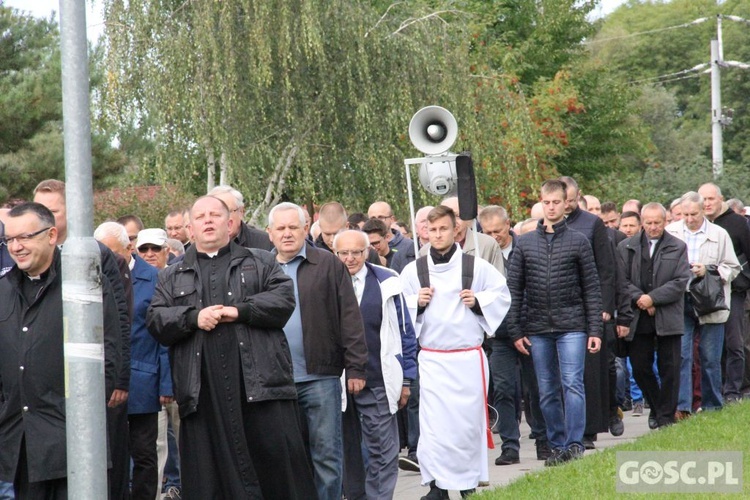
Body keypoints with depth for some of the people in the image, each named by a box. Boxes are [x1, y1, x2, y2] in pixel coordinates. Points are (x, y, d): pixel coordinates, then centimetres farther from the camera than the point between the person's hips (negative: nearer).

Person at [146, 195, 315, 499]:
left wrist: (240, 310, -10)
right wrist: (193, 317, -10)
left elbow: (284, 300, 2)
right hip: (203, 391, 1)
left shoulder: (260, 263, 16)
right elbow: (156, 320, 7)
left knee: (278, 457, -3)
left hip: (261, 382, -1)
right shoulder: (172, 278, 20)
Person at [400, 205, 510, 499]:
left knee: (469, 420, 4)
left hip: (469, 357, 0)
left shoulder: (476, 267, 2)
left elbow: (502, 296, 11)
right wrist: (417, 303, -8)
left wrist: (479, 301, -6)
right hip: (431, 359, 0)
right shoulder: (413, 271, 4)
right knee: (433, 422, -4)